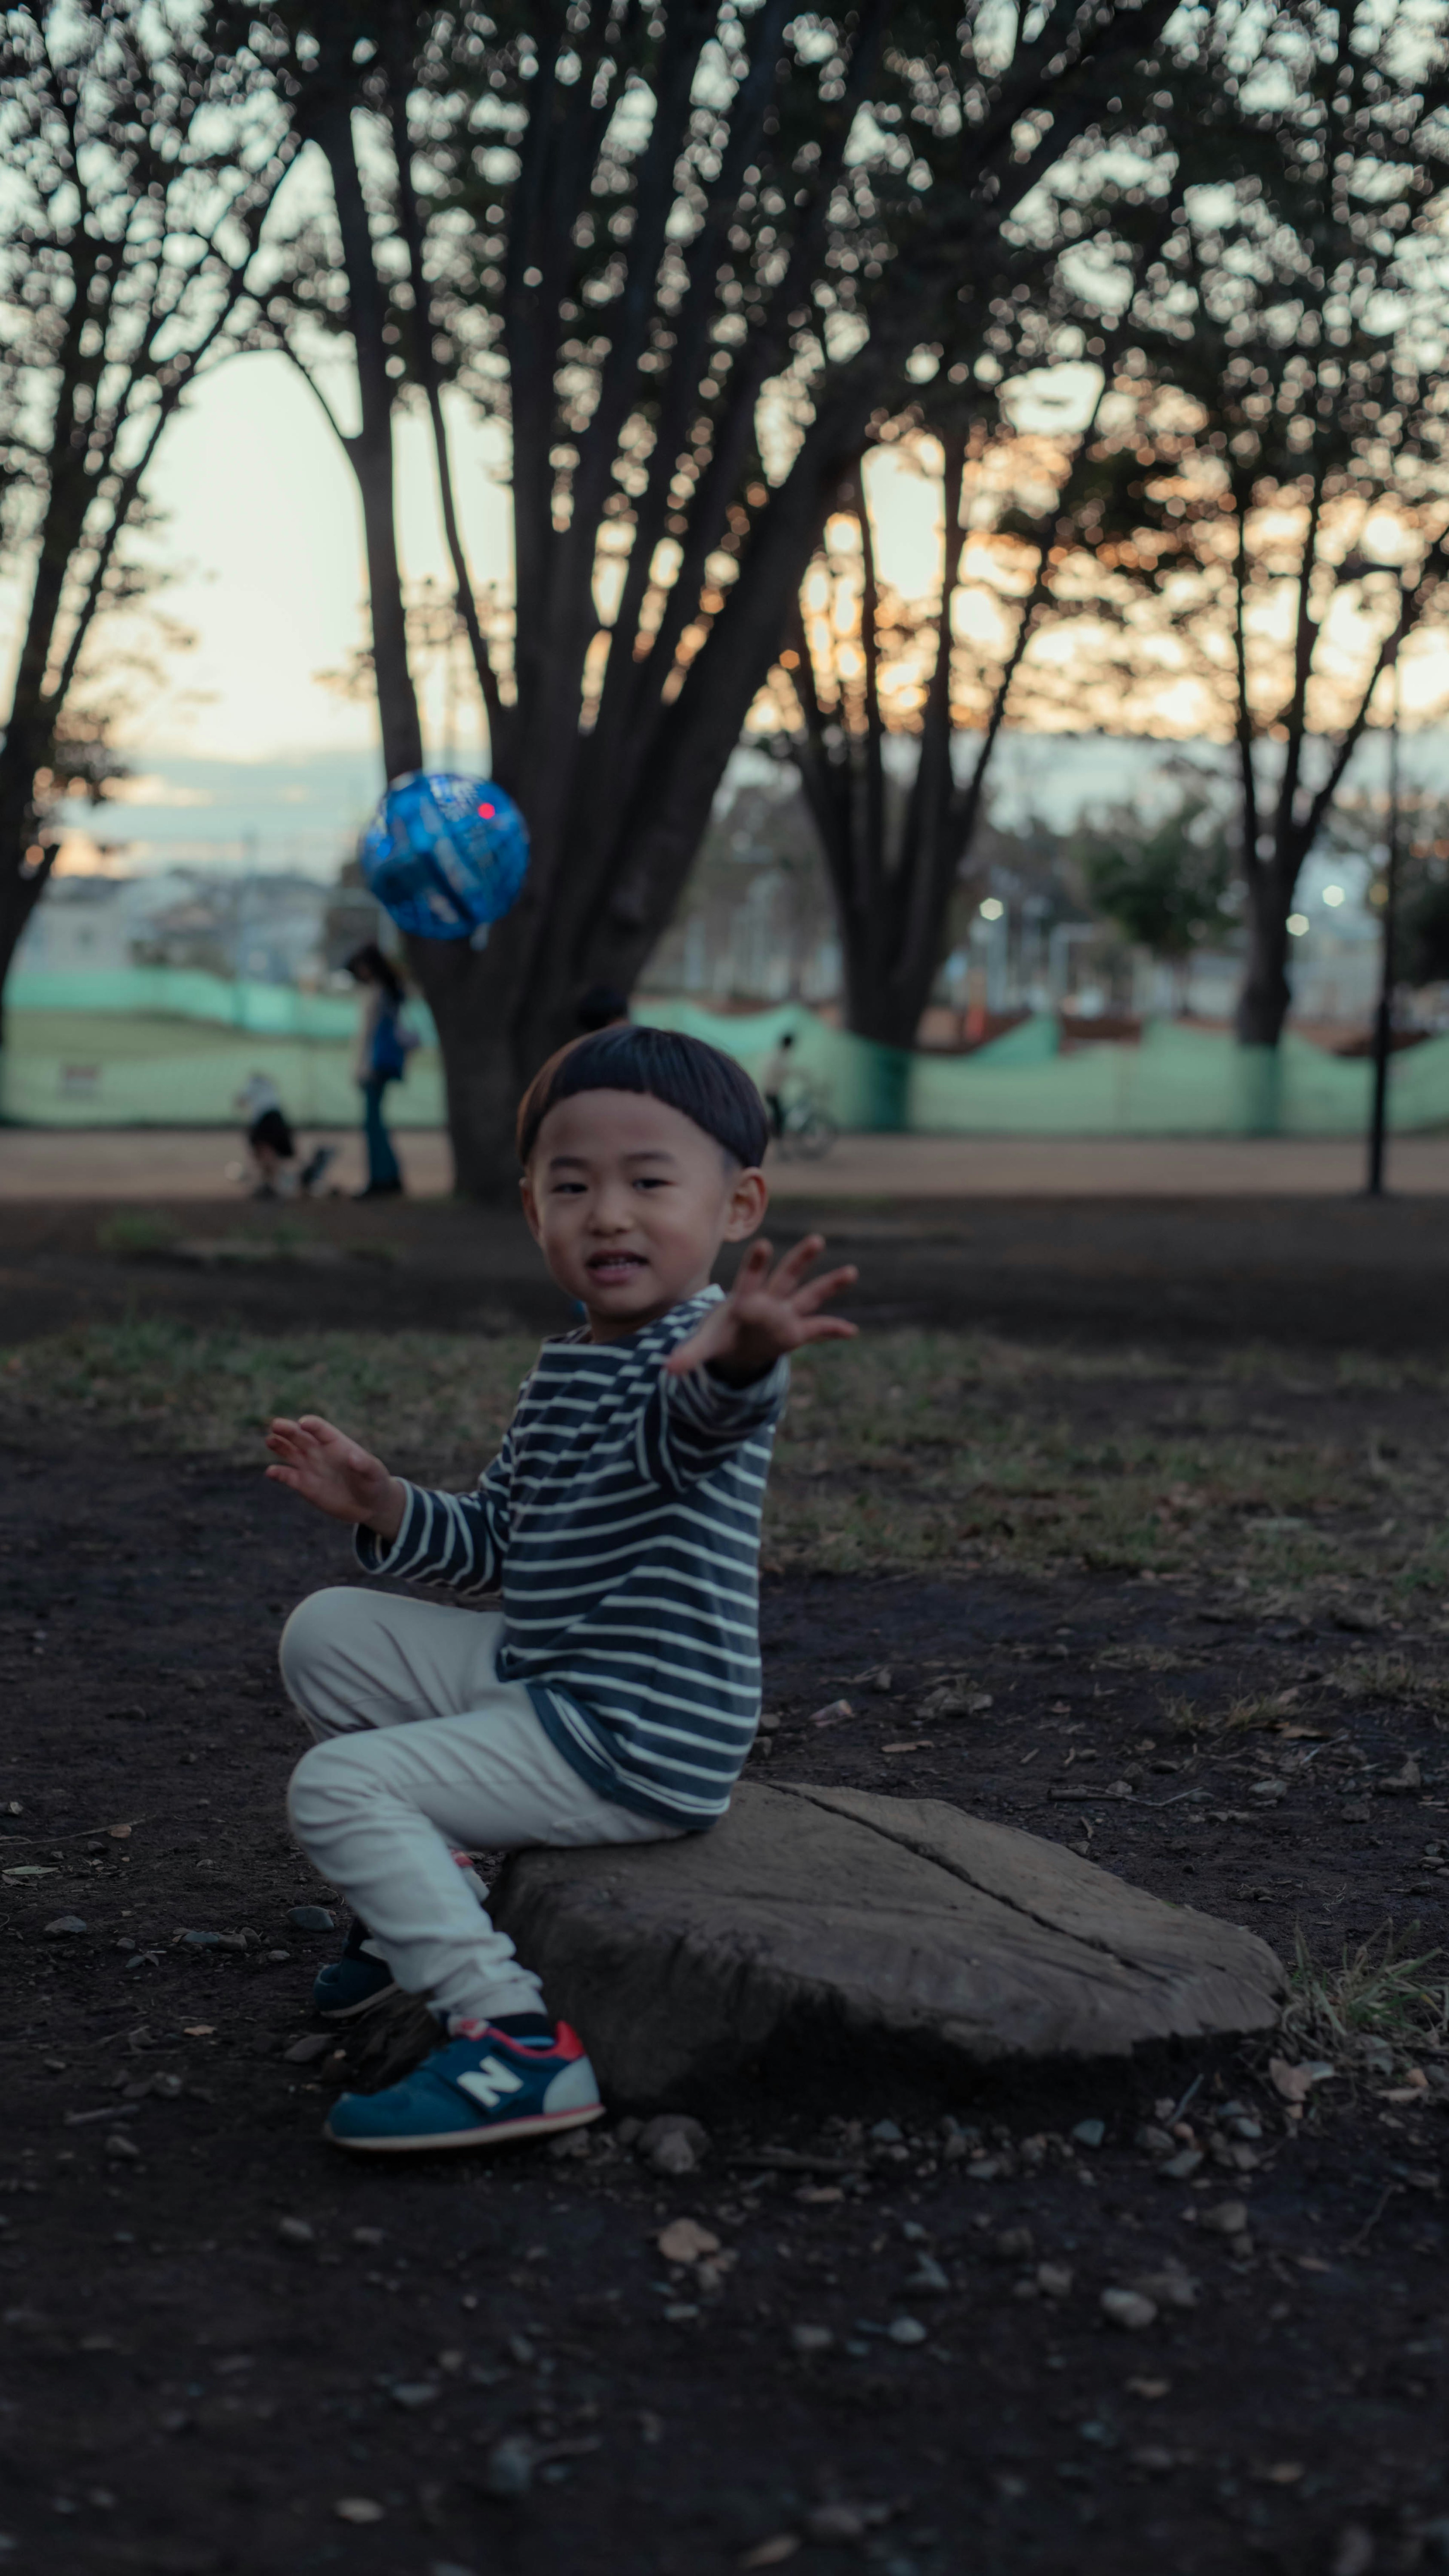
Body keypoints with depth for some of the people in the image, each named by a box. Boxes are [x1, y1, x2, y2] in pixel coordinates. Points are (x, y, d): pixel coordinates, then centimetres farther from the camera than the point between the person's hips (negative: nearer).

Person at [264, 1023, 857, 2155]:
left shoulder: (703, 1347, -20)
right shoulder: (567, 1367, 10)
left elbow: (693, 1420, -48)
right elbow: (499, 1544, 19)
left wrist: (739, 1359, -71)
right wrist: (385, 1504, 2)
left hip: (638, 1743, -10)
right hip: (538, 1676, 10)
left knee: (337, 1786, -16)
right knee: (329, 1634, 18)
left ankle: (513, 2038, -20)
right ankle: (424, 1895, 28)